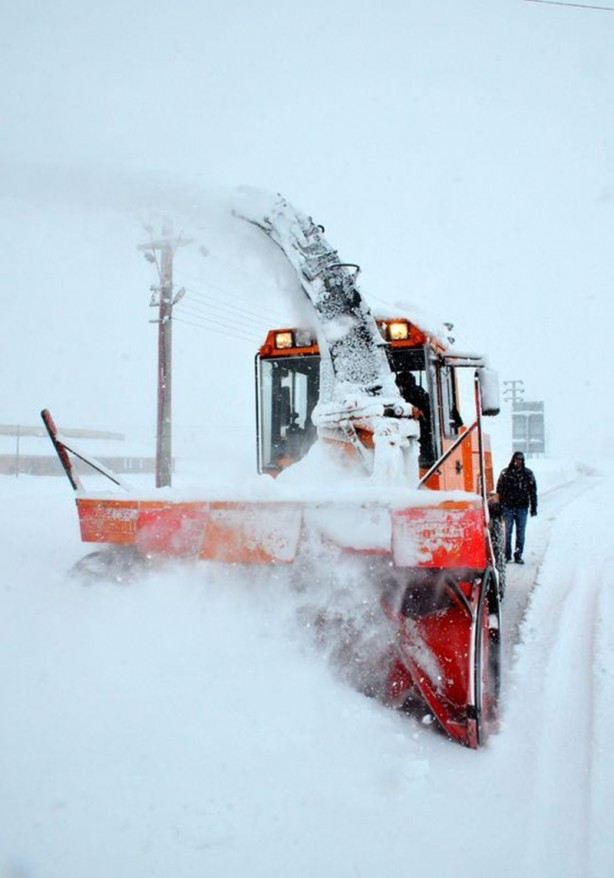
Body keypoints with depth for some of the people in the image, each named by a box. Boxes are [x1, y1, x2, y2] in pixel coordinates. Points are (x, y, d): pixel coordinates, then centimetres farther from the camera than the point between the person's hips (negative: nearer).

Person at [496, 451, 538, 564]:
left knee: (521, 533, 5)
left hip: (522, 507, 1)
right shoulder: (505, 473, 1)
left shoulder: (528, 473, 4)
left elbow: (533, 491, 6)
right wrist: (499, 506, -1)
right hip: (508, 507, -1)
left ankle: (518, 555, 14)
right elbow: (499, 490, 3)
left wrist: (533, 507, 3)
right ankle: (507, 555, 13)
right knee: (508, 532, 4)